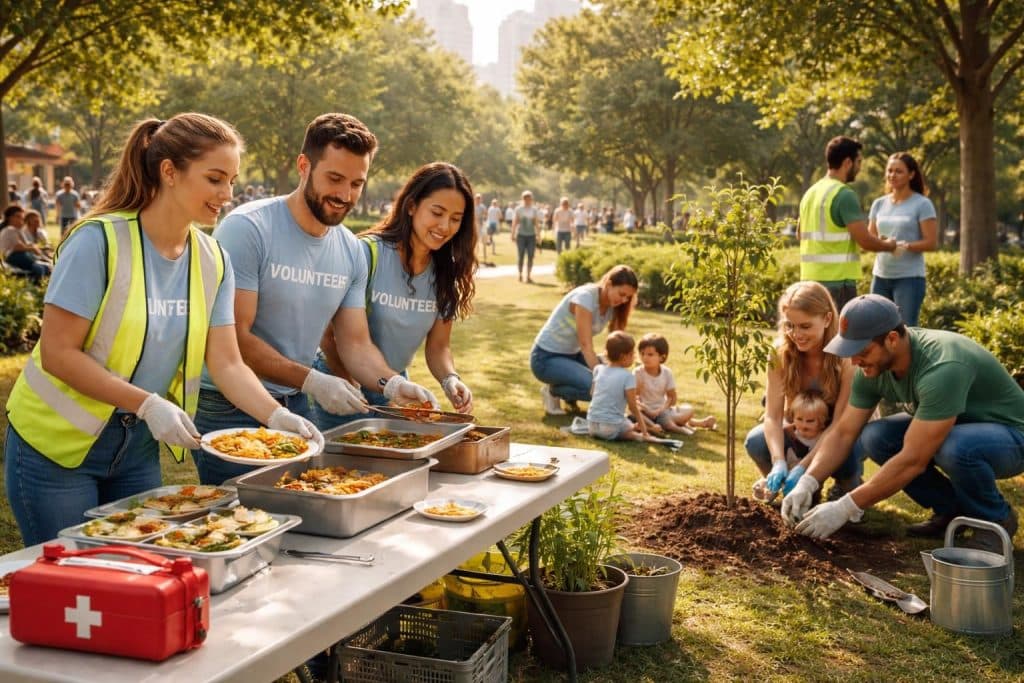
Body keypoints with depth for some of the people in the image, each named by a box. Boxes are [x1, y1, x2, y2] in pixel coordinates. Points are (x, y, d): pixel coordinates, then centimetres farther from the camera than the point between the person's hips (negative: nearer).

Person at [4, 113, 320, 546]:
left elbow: (226, 363, -4)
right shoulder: (99, 242, -20)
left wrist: (276, 416, -20)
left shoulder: (212, 261, -3)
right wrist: (148, 403, -27)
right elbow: (57, 353, -20)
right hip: (57, 445, -5)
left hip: (137, 449, 5)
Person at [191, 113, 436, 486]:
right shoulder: (248, 228, -17)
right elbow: (233, 338, -20)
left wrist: (392, 383, -14)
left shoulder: (351, 252, 3)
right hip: (228, 409, -6)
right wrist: (312, 381, -26)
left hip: (294, 406, 6)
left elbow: (355, 343, 5)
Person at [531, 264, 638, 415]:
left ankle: (570, 396, 10)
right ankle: (552, 391, -2)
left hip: (573, 355, 8)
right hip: (546, 358, -8)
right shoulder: (585, 298, -26)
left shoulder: (613, 305, -2)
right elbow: (586, 346, -29)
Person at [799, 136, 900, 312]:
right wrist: (890, 245, 4)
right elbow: (865, 241, -16)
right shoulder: (844, 195, -14)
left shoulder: (811, 193, 12)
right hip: (837, 281, -8)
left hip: (811, 278, 8)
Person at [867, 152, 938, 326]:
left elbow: (931, 243, -7)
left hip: (909, 277, -5)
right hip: (880, 276, 5)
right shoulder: (879, 204, 11)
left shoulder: (922, 204, -3)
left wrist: (903, 246, -23)